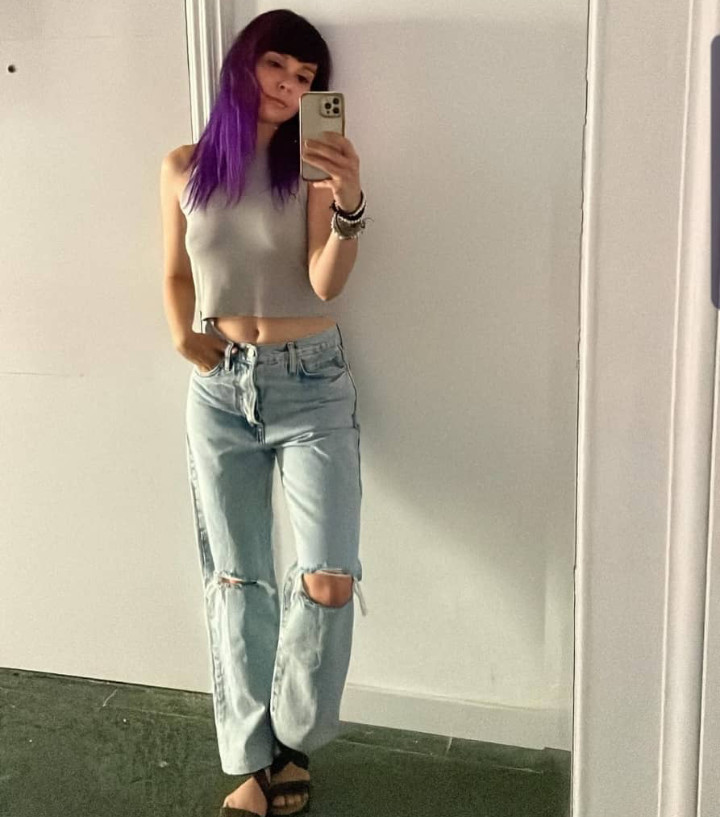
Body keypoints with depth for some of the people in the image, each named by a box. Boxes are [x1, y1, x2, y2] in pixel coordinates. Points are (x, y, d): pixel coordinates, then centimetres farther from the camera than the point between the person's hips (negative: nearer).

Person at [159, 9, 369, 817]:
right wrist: (182, 337, -4)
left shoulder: (312, 162, -3)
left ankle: (293, 740, 18)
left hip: (311, 385, -2)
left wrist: (349, 207, -29)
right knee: (235, 580, 8)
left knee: (328, 581, -8)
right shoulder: (185, 167, 4)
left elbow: (326, 283, -13)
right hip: (219, 389, 2)